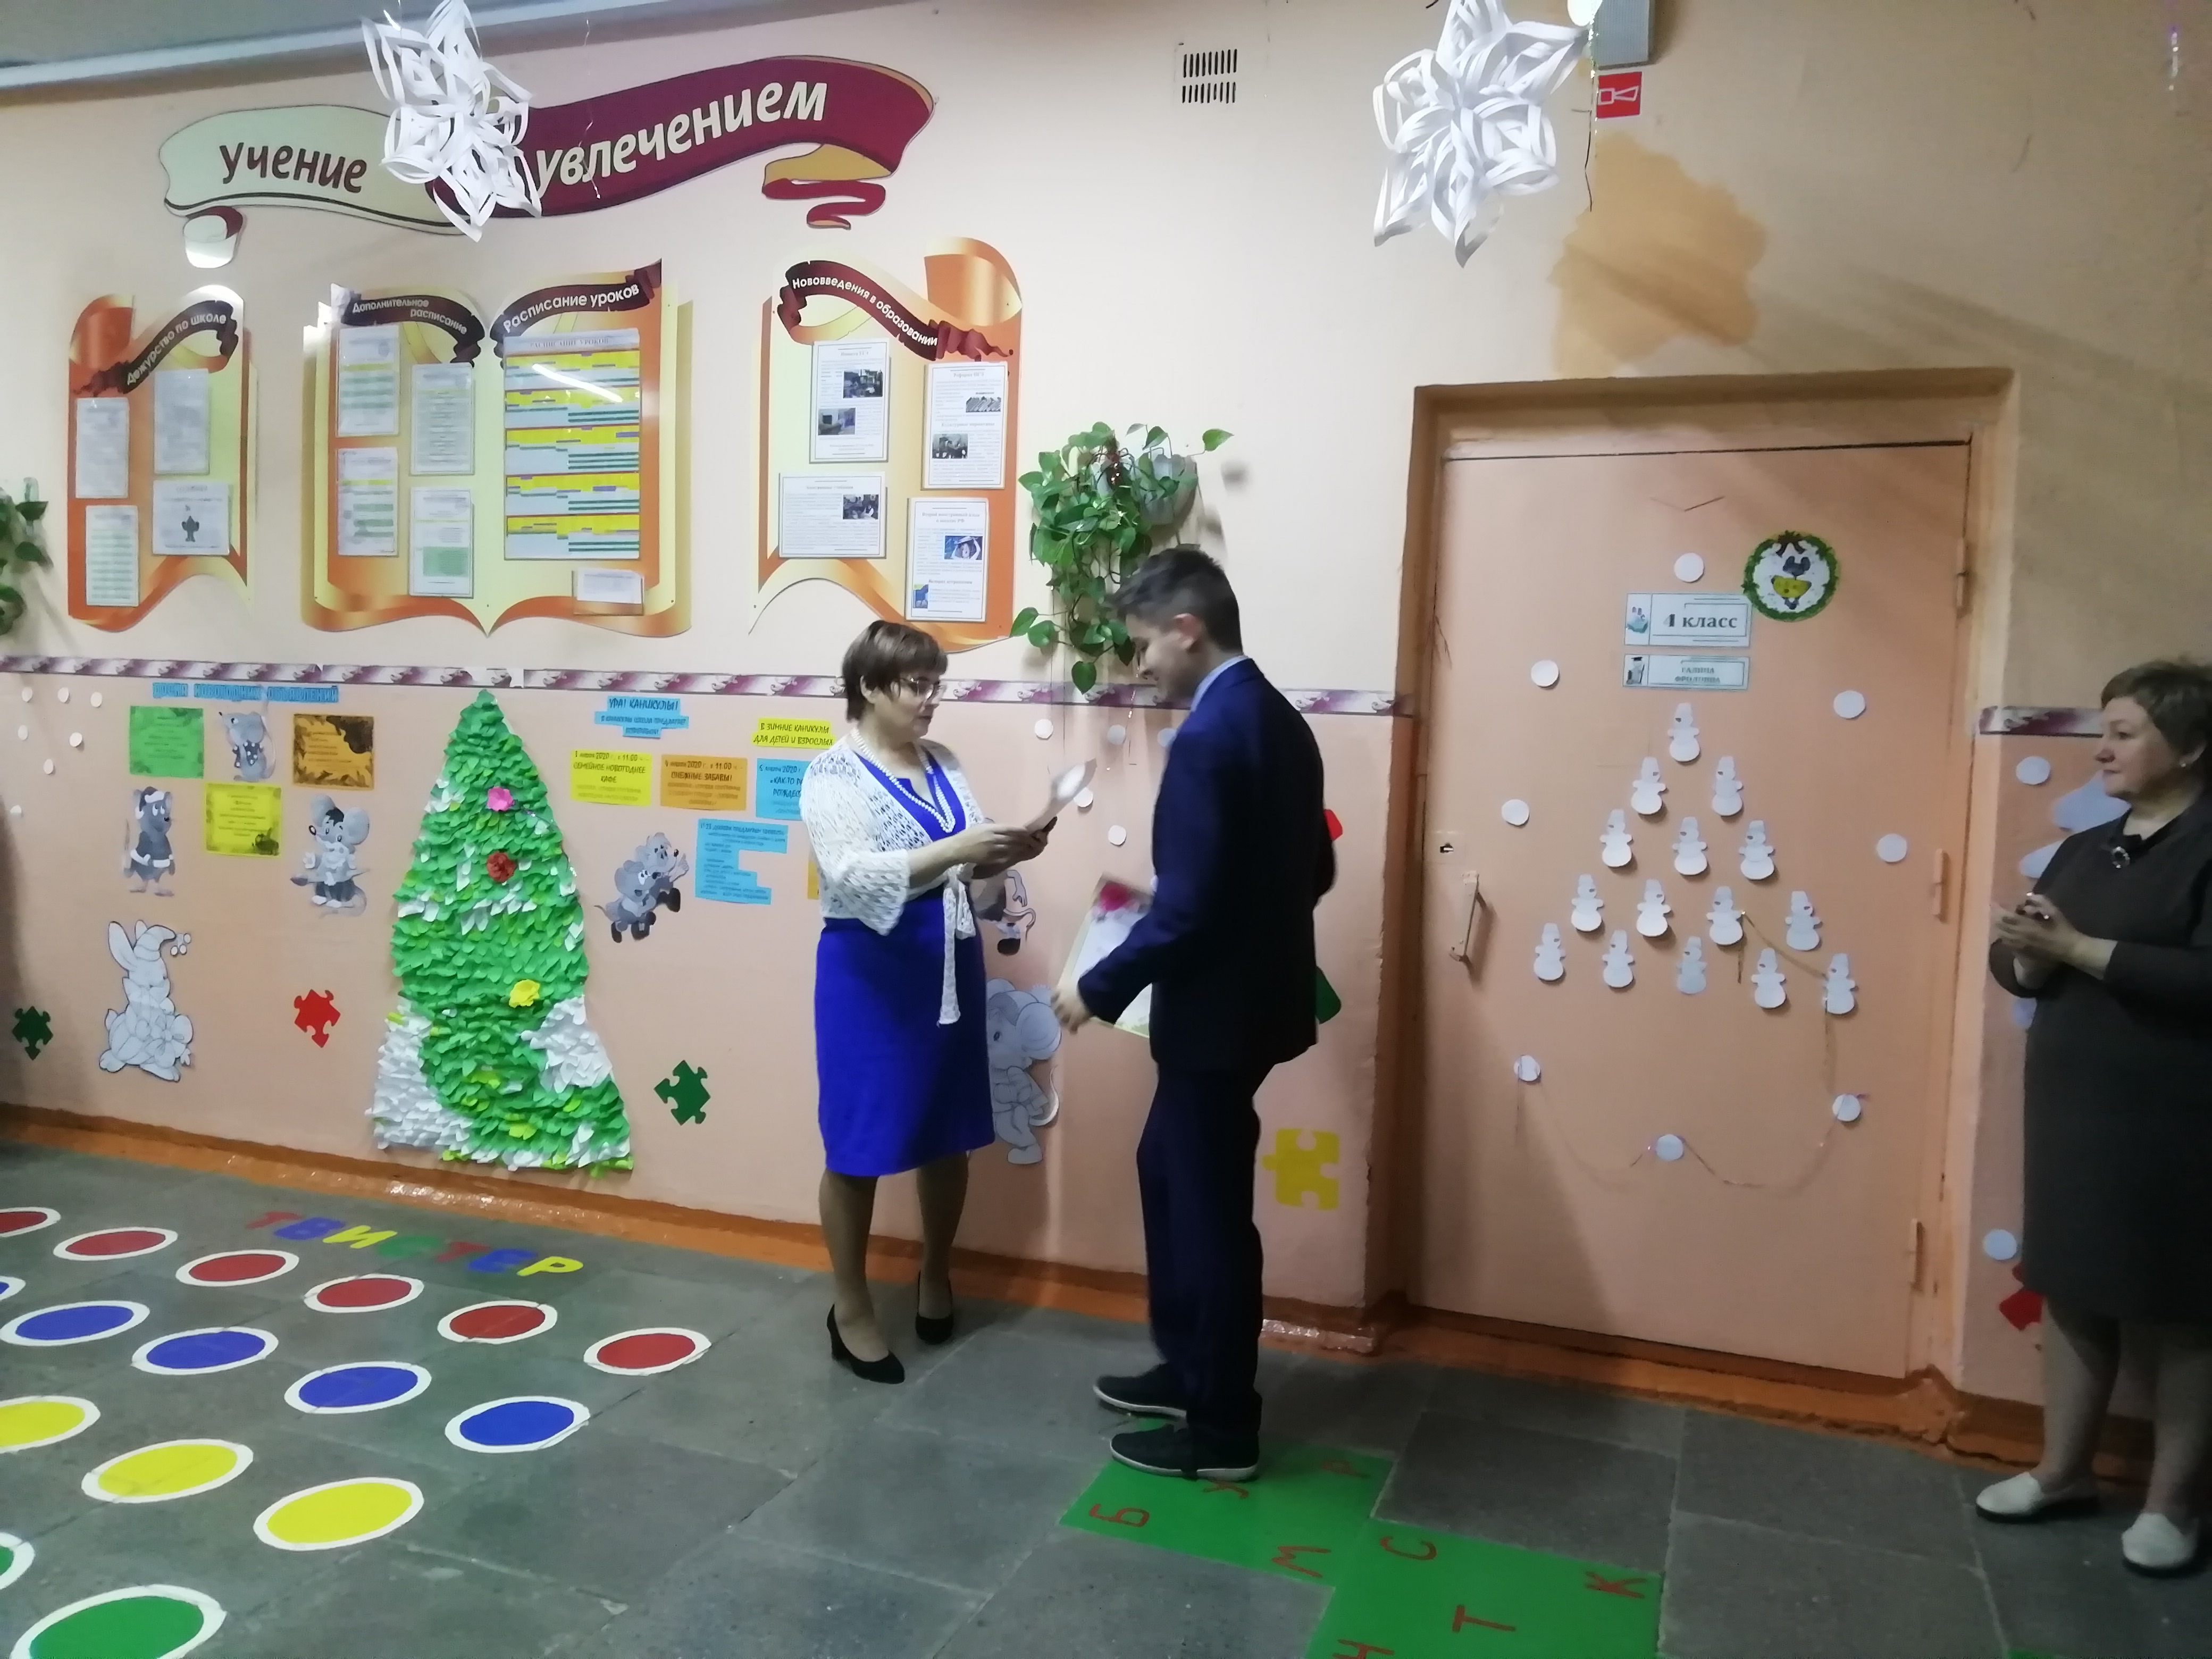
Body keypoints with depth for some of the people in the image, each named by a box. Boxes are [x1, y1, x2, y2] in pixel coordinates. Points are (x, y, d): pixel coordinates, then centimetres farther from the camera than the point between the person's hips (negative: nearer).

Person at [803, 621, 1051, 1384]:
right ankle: (852, 1309, 20)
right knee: (860, 1143, 4)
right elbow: (854, 879, -26)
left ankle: (935, 1276, 37)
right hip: (871, 976, -6)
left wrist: (1007, 852, -12)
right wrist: (957, 848, -32)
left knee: (948, 1134, 16)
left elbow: (966, 870, 9)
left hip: (950, 968, 7)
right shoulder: (834, 774, -13)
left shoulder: (943, 765, 8)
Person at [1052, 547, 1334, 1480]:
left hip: (1217, 1010, -10)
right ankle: (1190, 1368, 37)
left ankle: (1223, 1429, 21)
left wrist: (1098, 990, -14)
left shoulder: (1208, 739, -23)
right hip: (1252, 993, 10)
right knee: (1170, 1173, 22)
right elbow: (1312, 869, 14)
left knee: (1209, 1207, 4)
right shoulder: (1280, 721, 8)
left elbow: (1188, 909, -26)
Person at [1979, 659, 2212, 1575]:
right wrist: (2026, 954, -9)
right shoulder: (2084, 848, 12)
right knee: (2072, 1290, 13)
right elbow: (2025, 968, 14)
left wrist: (2078, 949, -21)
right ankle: (2063, 1469, 26)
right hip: (2071, 1103, 7)